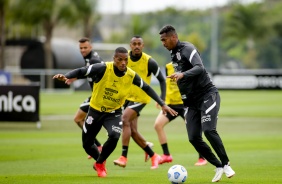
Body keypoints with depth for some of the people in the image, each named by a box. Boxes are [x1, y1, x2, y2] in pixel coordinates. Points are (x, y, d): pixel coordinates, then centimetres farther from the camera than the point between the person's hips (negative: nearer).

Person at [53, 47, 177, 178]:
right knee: (87, 144, 8)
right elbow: (81, 71, -24)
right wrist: (66, 77, -43)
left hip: (114, 113, 0)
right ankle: (100, 161, 44)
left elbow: (147, 88, 2)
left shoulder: (131, 76, -14)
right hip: (95, 111, 0)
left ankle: (99, 164, 1)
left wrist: (162, 104, 1)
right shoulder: (103, 69, -24)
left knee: (114, 136, -27)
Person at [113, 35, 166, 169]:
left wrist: (162, 98, -15)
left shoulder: (149, 62, -15)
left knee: (125, 119, -26)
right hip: (126, 97, 5)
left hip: (140, 98, -5)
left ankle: (124, 157, -28)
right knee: (133, 131, 5)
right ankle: (152, 155, 26)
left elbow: (162, 80, -5)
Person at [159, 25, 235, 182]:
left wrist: (182, 75, -47)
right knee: (194, 138, -5)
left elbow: (200, 68, -30)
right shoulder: (174, 54, 15)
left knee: (209, 130, -23)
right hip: (193, 101, 8)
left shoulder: (187, 49, -13)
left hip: (207, 94, -8)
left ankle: (226, 164, -10)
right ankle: (219, 167, 6)